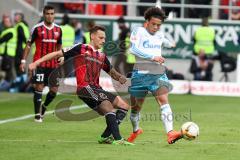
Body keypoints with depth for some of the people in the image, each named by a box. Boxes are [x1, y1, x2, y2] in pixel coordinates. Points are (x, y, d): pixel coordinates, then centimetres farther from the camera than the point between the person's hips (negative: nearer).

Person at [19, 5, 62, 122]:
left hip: (53, 65, 4)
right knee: (39, 87, -8)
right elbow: (29, 45, 1)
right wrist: (23, 60, -5)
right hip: (39, 63, -4)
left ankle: (43, 107, 29)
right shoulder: (37, 28, -4)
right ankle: (37, 115, 0)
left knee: (54, 90, 3)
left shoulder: (58, 29, 8)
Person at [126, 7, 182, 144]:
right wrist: (153, 57, -27)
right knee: (136, 106, 11)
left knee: (164, 100, -19)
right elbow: (134, 49, -22)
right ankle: (136, 131, 40)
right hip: (141, 74, -4)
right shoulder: (138, 32, -5)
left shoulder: (159, 35, 15)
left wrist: (170, 44, 61)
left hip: (158, 74, 4)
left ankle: (170, 133, -34)